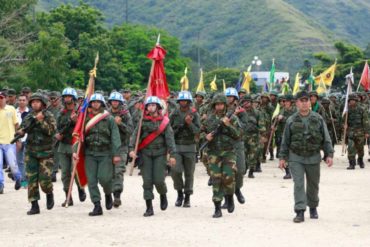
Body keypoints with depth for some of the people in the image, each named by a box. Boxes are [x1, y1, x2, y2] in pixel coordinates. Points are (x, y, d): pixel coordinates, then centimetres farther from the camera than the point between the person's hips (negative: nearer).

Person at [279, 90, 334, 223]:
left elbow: (326, 138, 3)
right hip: (296, 158, -1)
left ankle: (313, 207, 33)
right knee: (298, 184, -11)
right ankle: (300, 212, -12)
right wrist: (282, 157, 2)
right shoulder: (291, 120, 0)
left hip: (313, 157, 1)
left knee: (313, 185, 13)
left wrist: (329, 154, -5)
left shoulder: (318, 119, 1)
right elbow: (285, 141, 5)